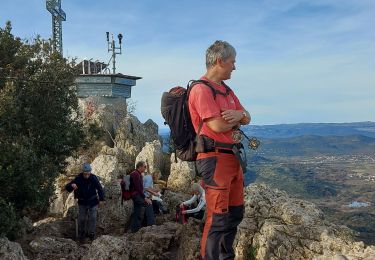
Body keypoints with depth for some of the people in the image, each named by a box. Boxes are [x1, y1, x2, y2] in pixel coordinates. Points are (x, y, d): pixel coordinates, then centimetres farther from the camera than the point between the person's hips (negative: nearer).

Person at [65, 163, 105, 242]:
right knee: (81, 219, 6)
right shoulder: (78, 178, -20)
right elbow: (67, 187, -20)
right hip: (82, 203, 1)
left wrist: (101, 199, -3)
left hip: (93, 202, 0)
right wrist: (71, 185, -43)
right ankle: (81, 235, 25)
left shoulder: (94, 178, -18)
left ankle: (91, 234, 16)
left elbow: (100, 188, -6)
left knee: (92, 218, -2)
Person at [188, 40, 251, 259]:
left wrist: (239, 113, -11)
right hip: (215, 158, -10)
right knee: (218, 217, -8)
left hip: (233, 157, 10)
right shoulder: (201, 90, -12)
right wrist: (239, 117, -1)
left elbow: (247, 119, 14)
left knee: (235, 213, 17)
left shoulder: (227, 90, 18)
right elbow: (218, 125, -21)